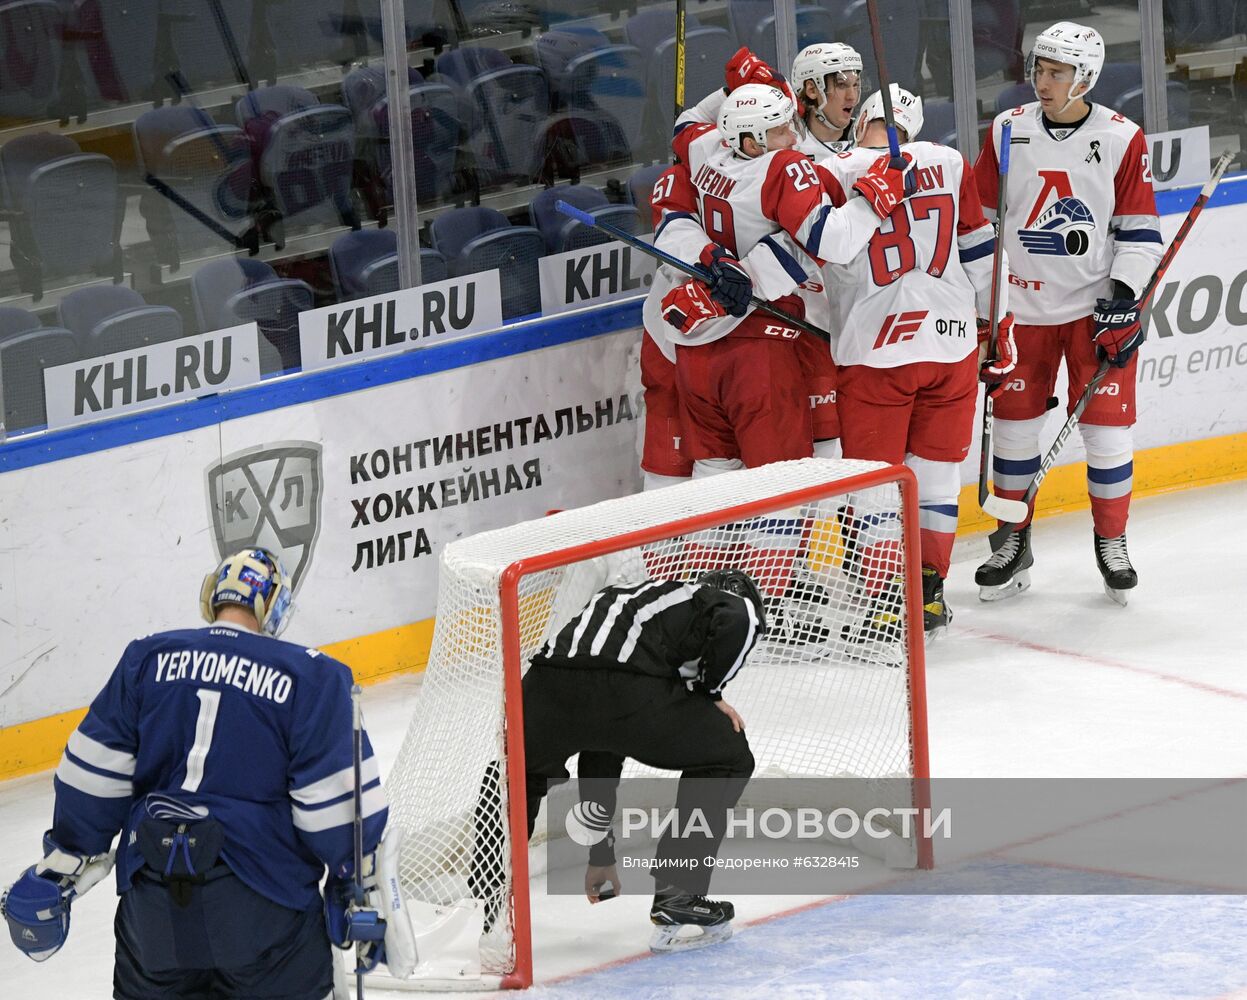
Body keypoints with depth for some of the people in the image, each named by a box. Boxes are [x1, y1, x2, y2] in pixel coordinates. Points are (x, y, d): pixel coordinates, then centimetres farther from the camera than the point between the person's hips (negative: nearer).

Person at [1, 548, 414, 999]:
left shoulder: (146, 659, 4)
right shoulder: (311, 677, -6)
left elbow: (93, 775, 4)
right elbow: (339, 803, -7)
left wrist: (64, 863, 13)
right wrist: (367, 888, 4)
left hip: (153, 900, 3)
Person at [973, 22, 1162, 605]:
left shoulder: (1122, 139, -5)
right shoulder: (1007, 132, 0)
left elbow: (1139, 231, -1)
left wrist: (1124, 299, -11)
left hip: (1095, 306, -2)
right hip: (1022, 305, 2)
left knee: (1106, 425, -2)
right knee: (1014, 421, 6)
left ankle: (1111, 541, 14)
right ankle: (1014, 546, 19)